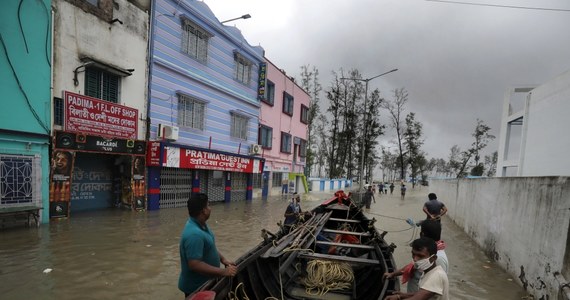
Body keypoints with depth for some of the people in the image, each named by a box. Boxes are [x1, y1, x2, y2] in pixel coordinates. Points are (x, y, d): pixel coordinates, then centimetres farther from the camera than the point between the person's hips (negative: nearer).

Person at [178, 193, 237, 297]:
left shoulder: (201, 224, 0)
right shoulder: (194, 234, -32)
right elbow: (195, 265, -34)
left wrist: (223, 259, 1)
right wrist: (223, 272, -30)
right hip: (196, 287, -9)